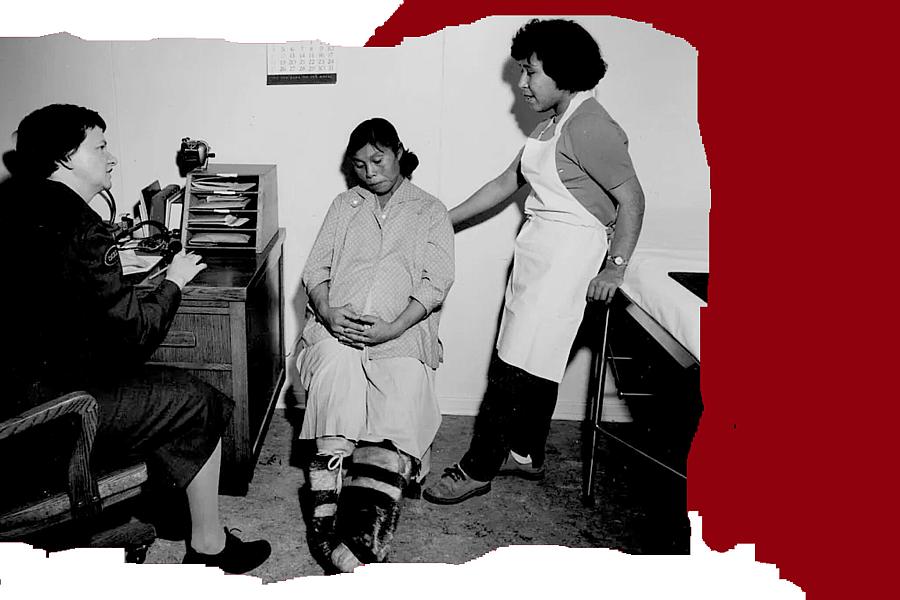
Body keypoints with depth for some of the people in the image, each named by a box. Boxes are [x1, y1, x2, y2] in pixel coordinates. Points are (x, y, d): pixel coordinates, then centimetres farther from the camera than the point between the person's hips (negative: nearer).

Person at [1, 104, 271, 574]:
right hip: (52, 407, -9)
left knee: (167, 385, 24)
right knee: (201, 403, 2)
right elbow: (134, 332, -19)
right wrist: (173, 283, -3)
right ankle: (208, 546, 16)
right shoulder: (79, 228, -21)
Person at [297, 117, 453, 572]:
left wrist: (394, 327, -15)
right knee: (337, 366, -33)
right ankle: (326, 515, -37)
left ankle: (365, 532, -40)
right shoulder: (344, 205, 26)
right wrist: (327, 312, -7)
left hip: (402, 332, -1)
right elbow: (316, 267, 16)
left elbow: (436, 282, 3)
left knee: (403, 395, -31)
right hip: (337, 326, 1)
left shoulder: (431, 212, 17)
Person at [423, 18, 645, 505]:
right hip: (536, 247, 9)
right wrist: (445, 221, 18)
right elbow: (506, 183, 18)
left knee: (514, 368, -5)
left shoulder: (591, 128, -15)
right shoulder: (550, 126, 14)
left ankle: (478, 469, 5)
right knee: (536, 364, 16)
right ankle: (526, 453, 30)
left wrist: (615, 266, -22)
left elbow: (631, 198, -16)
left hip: (568, 254, -9)